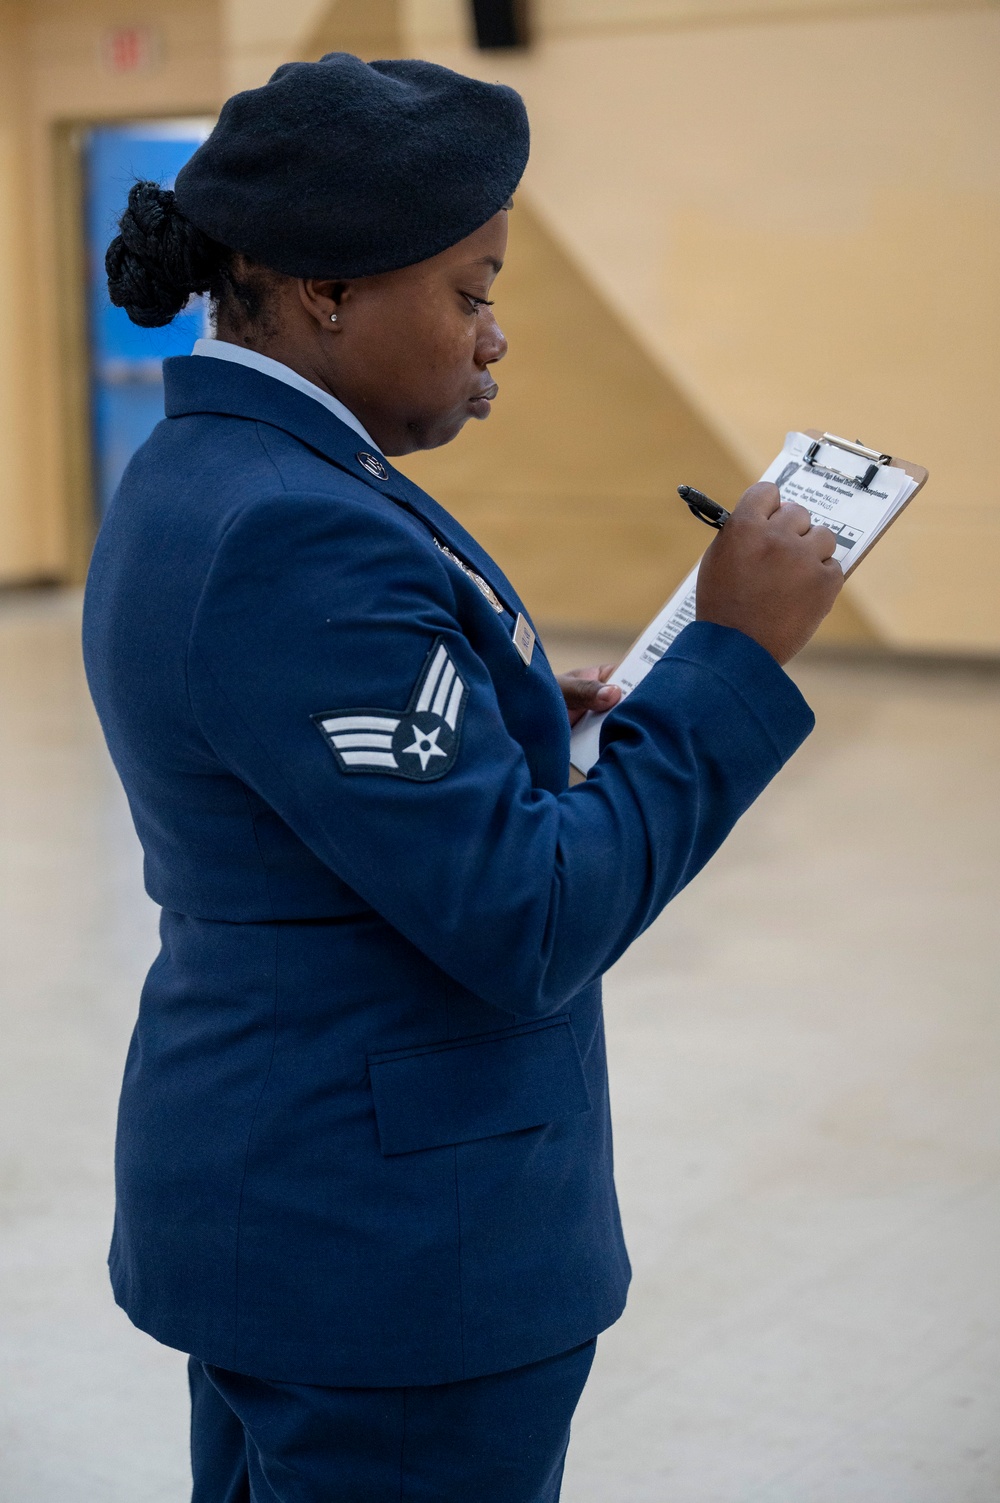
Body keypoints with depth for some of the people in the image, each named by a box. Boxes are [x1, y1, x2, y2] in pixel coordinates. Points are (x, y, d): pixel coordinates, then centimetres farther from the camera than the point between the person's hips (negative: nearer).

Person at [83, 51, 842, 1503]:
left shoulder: (187, 479, 7)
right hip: (390, 1253, -10)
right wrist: (734, 651, -18)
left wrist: (519, 725, 5)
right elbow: (530, 926, -24)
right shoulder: (298, 538, -25)